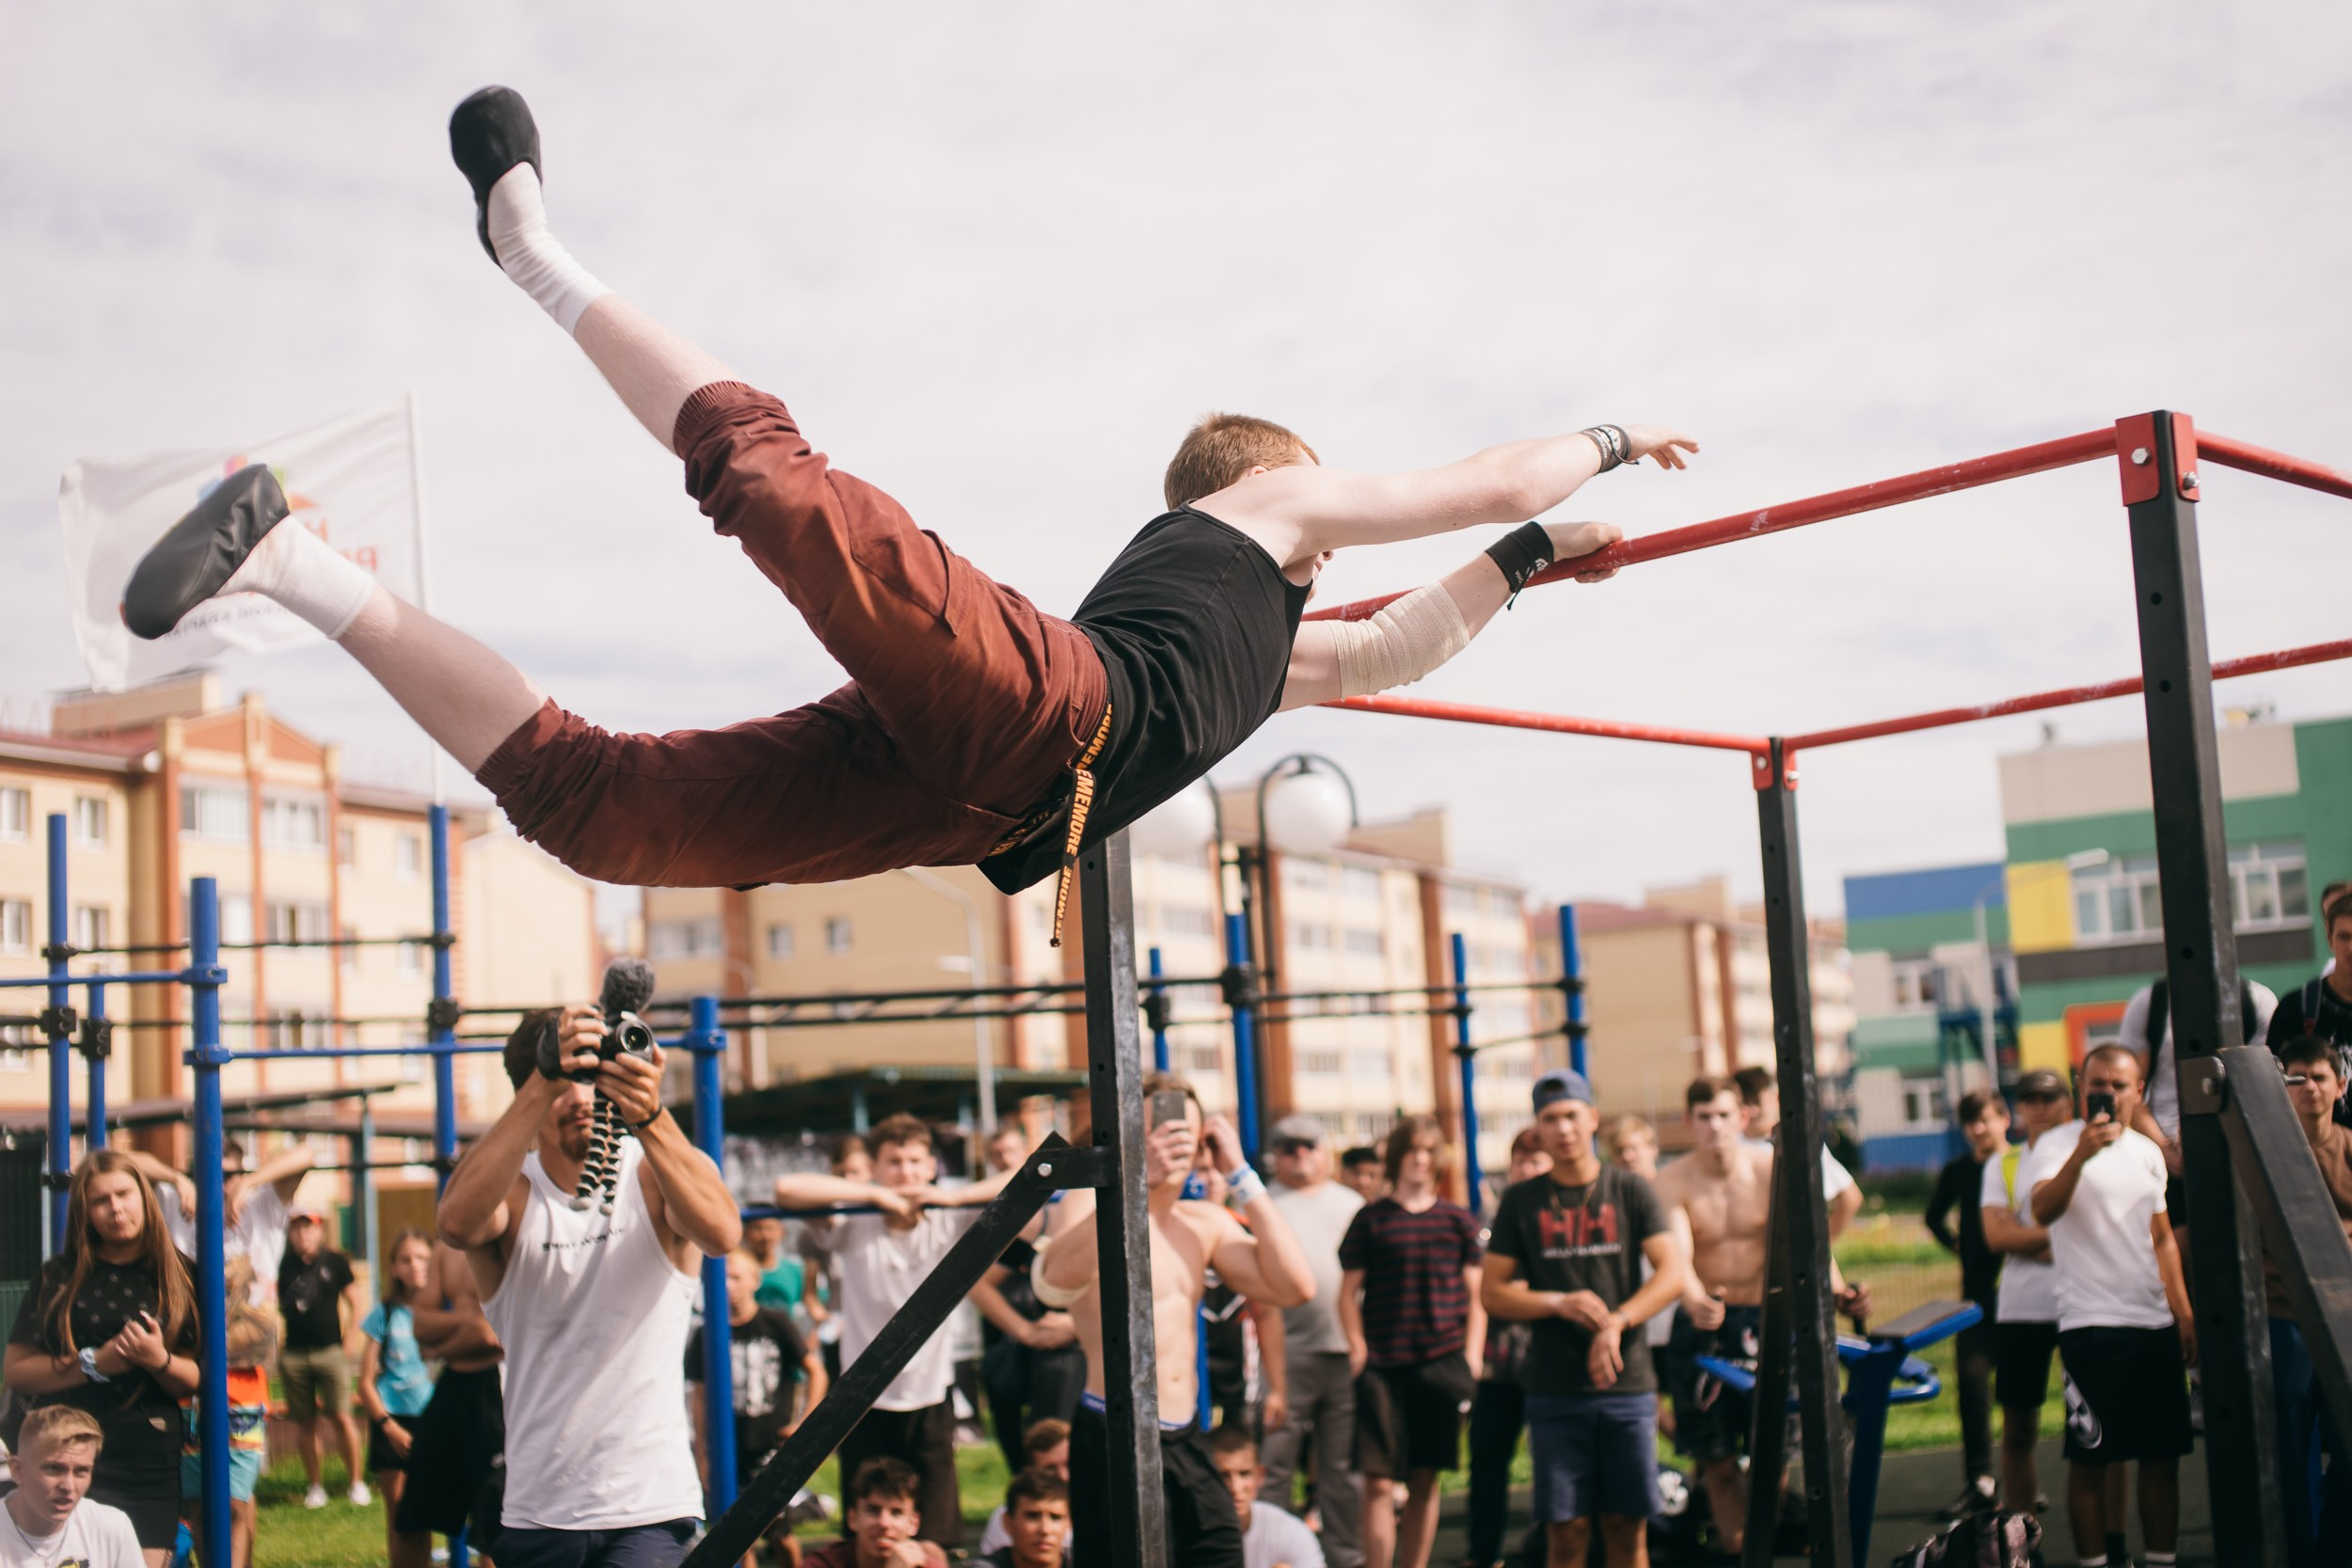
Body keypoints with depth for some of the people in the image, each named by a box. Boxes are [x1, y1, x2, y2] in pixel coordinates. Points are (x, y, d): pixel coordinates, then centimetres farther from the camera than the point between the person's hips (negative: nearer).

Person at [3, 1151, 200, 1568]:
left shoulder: (177, 1277, 6)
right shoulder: (59, 1277, 5)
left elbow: (195, 1381, 5)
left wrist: (159, 1360, -16)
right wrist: (94, 1364, -14)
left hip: (149, 1469, 1)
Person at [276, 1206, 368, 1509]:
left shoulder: (334, 1262, 1)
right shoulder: (284, 1265, 5)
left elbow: (356, 1306, 5)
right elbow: (276, 1305, 10)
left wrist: (346, 1342, -1)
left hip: (330, 1351, -2)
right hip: (293, 1355, 2)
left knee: (340, 1416, -8)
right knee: (305, 1421, 6)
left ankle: (356, 1481, 3)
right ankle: (315, 1485, 16)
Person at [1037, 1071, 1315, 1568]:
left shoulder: (1206, 1223, 14)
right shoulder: (1087, 1205, -5)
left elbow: (1294, 1286, 0)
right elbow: (1054, 1282, -28)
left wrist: (1240, 1176, 0)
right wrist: (1137, 1179, -34)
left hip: (1188, 1440, 6)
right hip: (1114, 1439, -6)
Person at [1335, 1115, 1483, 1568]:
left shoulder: (1458, 1220, 9)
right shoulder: (1370, 1219, 4)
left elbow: (1475, 1296, 11)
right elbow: (1348, 1292, 5)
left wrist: (1471, 1357, 2)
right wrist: (1357, 1349, -6)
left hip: (1442, 1362, 2)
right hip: (1382, 1365, -2)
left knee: (1425, 1480, 7)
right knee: (1379, 1481, -7)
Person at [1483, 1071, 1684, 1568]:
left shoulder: (1631, 1191, 5)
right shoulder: (1521, 1201, 7)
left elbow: (1672, 1274, -4)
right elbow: (1493, 1293, 6)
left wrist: (1617, 1322, -18)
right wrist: (1559, 1303, -11)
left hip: (1627, 1384, 0)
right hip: (1554, 1391, 0)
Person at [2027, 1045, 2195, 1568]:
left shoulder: (2147, 1152, 15)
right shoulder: (2058, 1145, -5)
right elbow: (2044, 1211, -25)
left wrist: (2184, 1313, 16)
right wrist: (2081, 1154, -39)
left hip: (2156, 1325, 6)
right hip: (2092, 1324, -6)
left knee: (2162, 1455, 8)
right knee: (2089, 1460, -3)